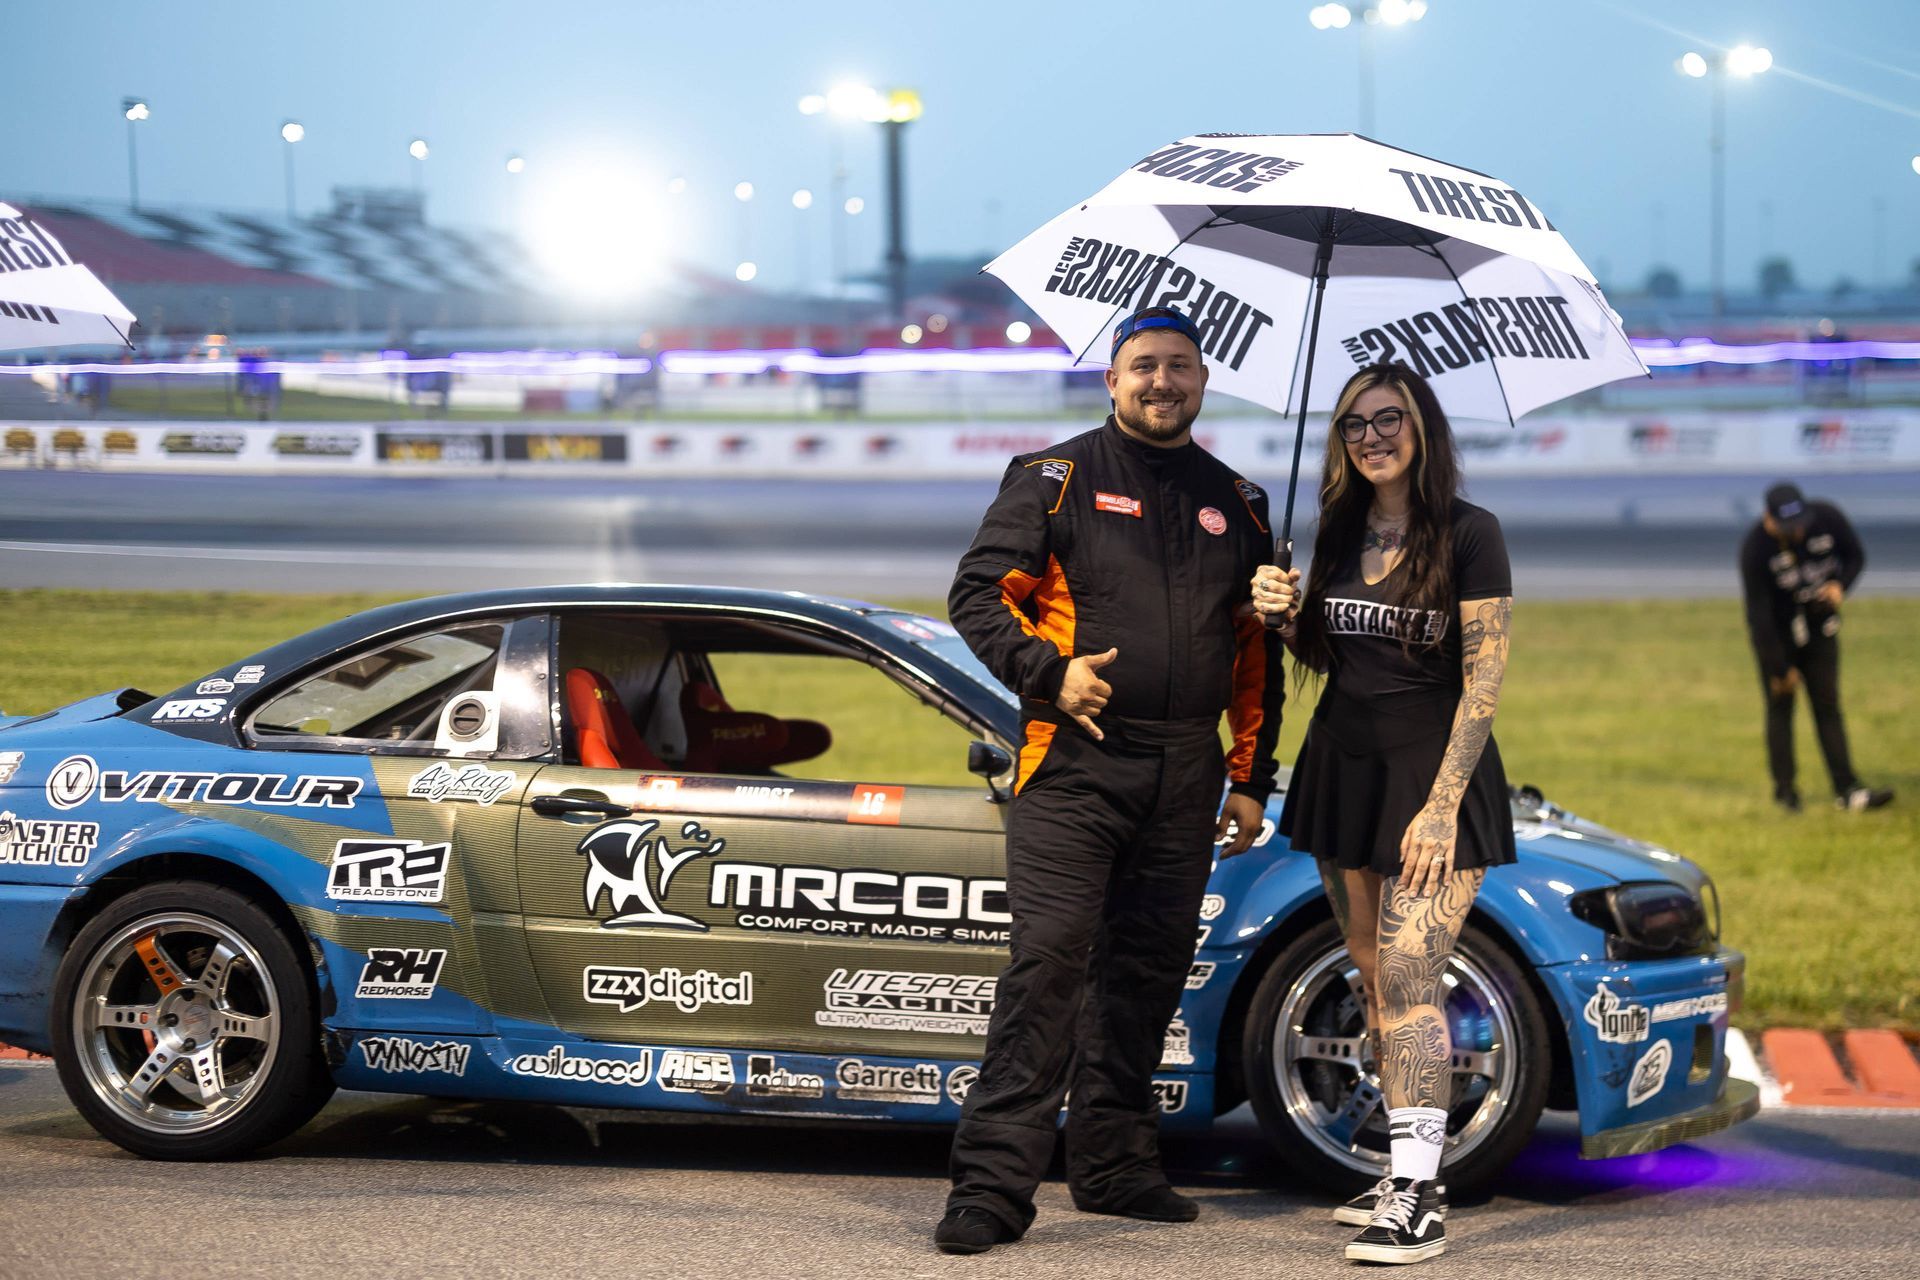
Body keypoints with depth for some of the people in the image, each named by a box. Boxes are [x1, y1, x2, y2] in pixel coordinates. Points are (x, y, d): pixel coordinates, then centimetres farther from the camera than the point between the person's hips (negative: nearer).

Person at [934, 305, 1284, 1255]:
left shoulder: (1235, 506, 16)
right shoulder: (1058, 480, 3)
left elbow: (1257, 654, 19)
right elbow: (977, 594, -2)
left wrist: (1251, 778, 13)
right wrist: (1049, 674, -15)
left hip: (1185, 779, 5)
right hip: (1075, 762, -5)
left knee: (1150, 967, 7)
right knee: (1049, 958, -12)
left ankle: (1114, 1166, 18)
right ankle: (994, 1181, -13)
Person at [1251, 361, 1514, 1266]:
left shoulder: (1469, 534, -8)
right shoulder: (1341, 531, 10)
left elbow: (1483, 680, -11)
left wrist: (1441, 805, -17)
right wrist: (1285, 617, -1)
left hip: (1432, 775, -6)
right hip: (1344, 766, 6)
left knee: (1407, 974, -15)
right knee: (1376, 980, 8)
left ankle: (1420, 1199, -17)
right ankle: (1407, 1169, 15)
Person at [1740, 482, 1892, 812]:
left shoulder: (1827, 518, -17)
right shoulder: (1755, 549, -26)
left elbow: (1855, 556, 1)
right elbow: (1759, 613, -23)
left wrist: (1840, 585, -22)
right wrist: (1779, 669, -20)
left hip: (1820, 627, 3)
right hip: (1777, 633, -3)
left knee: (1828, 706, 1)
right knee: (1780, 705, -1)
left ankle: (1847, 788, -4)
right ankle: (1784, 787, 8)